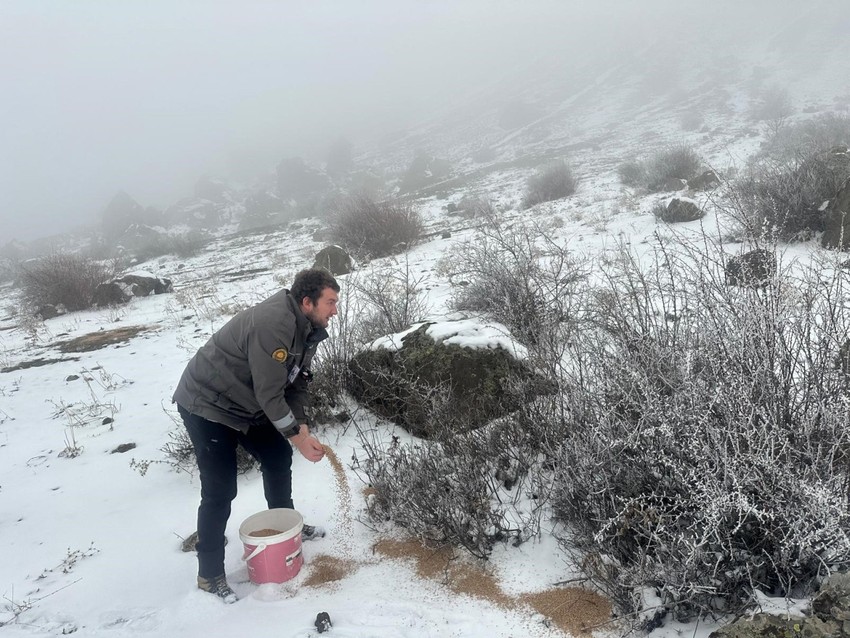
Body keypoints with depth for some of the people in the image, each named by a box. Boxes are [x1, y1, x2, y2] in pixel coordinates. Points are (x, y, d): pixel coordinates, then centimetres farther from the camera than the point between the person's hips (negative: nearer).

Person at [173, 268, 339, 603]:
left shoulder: (307, 327, -3)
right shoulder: (273, 324, -33)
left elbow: (298, 380, 2)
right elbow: (270, 394, -30)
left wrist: (302, 427, -9)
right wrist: (298, 438, -22)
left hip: (246, 404, 9)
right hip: (207, 405, -9)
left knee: (279, 456, 14)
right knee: (220, 490, -6)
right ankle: (210, 574, 10)